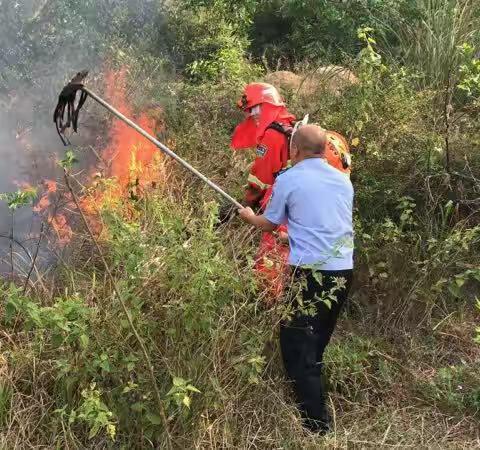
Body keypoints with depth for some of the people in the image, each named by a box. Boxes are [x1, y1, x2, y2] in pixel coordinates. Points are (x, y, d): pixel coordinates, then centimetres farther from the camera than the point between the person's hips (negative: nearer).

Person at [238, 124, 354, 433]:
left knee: (298, 349, 3)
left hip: (310, 272, -6)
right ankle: (315, 406, 30)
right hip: (344, 271, 6)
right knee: (317, 345, 19)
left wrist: (249, 216, 30)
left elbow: (269, 225, 8)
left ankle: (317, 425, 3)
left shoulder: (289, 179, -4)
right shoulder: (344, 180, 12)